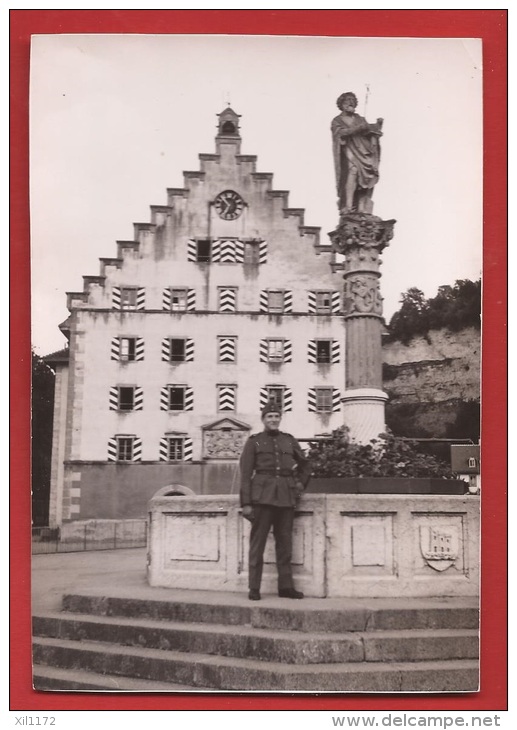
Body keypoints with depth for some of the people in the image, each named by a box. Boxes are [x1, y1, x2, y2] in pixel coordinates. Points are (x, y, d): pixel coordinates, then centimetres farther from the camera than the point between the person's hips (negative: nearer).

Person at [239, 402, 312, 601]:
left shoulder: (289, 440, 15)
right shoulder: (254, 441, 5)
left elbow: (305, 465, 27)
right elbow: (245, 474, -1)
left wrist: (300, 484, 12)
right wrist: (246, 503, -8)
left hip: (286, 497, 3)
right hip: (262, 495, -3)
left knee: (285, 543, 6)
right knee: (257, 542, -2)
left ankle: (286, 586, 13)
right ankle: (254, 588, 3)